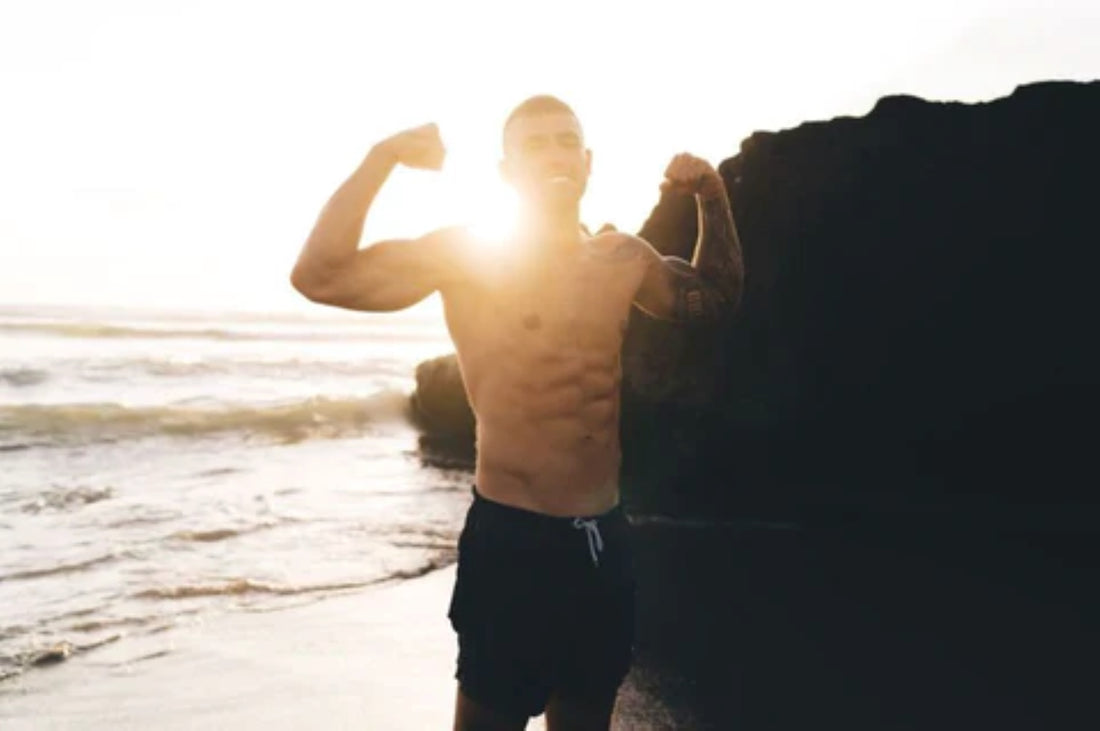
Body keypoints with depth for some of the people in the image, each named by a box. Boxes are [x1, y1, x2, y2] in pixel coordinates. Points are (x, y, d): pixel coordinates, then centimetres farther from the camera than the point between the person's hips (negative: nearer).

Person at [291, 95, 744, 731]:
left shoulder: (624, 260, 8)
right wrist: (382, 158, -20)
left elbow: (717, 297, 24)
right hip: (510, 537, -5)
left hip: (605, 537, 5)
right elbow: (319, 278, -16)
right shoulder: (466, 255, -7)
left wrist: (713, 196, 11)